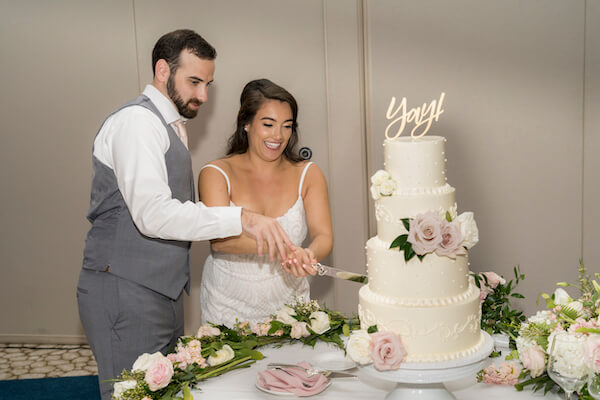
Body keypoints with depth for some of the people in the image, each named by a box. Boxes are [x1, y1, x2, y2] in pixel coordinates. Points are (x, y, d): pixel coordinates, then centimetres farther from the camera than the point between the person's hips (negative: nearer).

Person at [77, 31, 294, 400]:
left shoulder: (172, 126, 16)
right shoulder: (137, 120, -14)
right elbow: (153, 215, -27)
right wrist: (243, 218, -31)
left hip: (162, 289, 9)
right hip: (126, 291, -9)